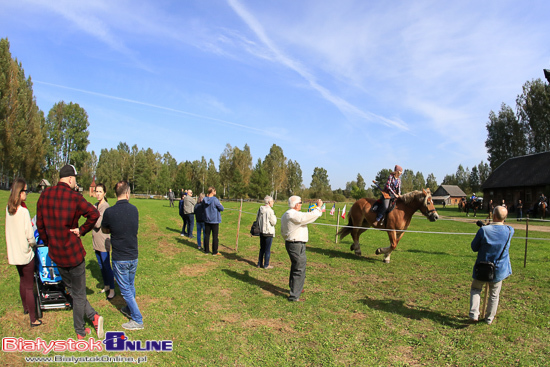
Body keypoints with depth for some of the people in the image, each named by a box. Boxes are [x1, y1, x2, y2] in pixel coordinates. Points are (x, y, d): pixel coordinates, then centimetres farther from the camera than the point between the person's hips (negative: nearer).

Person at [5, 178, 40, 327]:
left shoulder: (8, 209, 0)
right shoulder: (24, 211, -23)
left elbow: (11, 231, 8)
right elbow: (29, 236, -21)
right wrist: (33, 243, -1)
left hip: (14, 253, 7)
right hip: (25, 253, -7)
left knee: (22, 281, 25)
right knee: (29, 286, 3)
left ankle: (25, 307, 44)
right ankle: (33, 319, 12)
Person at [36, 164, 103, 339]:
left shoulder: (44, 195, 1)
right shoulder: (74, 196, -16)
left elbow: (40, 225, 7)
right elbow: (94, 214, -29)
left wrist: (49, 244, 17)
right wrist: (82, 230, -13)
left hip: (55, 254, 5)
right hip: (73, 252, -5)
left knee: (72, 289, 20)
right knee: (79, 293, 9)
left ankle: (93, 316, 20)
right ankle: (79, 331, 18)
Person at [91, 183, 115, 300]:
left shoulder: (105, 206, -16)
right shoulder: (96, 205, 10)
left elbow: (98, 224, -22)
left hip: (103, 240, -9)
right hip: (96, 240, 9)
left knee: (106, 266, -2)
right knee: (101, 266, 18)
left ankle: (112, 290, 8)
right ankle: (106, 286, 31)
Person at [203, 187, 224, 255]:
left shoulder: (205, 200, -1)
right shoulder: (215, 200, -17)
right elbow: (222, 208, -12)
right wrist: (220, 204, 8)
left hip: (207, 221, 5)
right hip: (215, 221, -5)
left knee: (207, 235, 12)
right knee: (215, 236, 3)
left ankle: (206, 250, 19)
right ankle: (215, 252, 8)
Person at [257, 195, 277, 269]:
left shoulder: (260, 209, 3)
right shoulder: (270, 211, -19)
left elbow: (257, 220, 12)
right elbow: (274, 222, -16)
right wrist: (275, 217, 0)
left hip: (261, 232, 7)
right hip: (269, 232, -7)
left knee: (262, 248, 17)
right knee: (267, 249, 4)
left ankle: (260, 263, 24)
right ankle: (266, 265, 11)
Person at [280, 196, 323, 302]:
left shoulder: (285, 215, 11)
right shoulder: (294, 215, -21)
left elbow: (283, 232, 20)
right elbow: (310, 216, -25)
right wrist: (318, 207, -10)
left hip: (289, 243, 11)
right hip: (297, 245, -10)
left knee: (295, 267, 25)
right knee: (299, 270, -4)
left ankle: (294, 288, 41)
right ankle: (294, 296, 0)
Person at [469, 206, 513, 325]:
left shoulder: (484, 230, -20)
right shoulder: (509, 231, -12)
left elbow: (474, 247, -9)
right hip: (499, 270, 2)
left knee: (475, 289, 17)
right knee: (494, 295, 17)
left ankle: (474, 314, 7)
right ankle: (489, 318, 29)